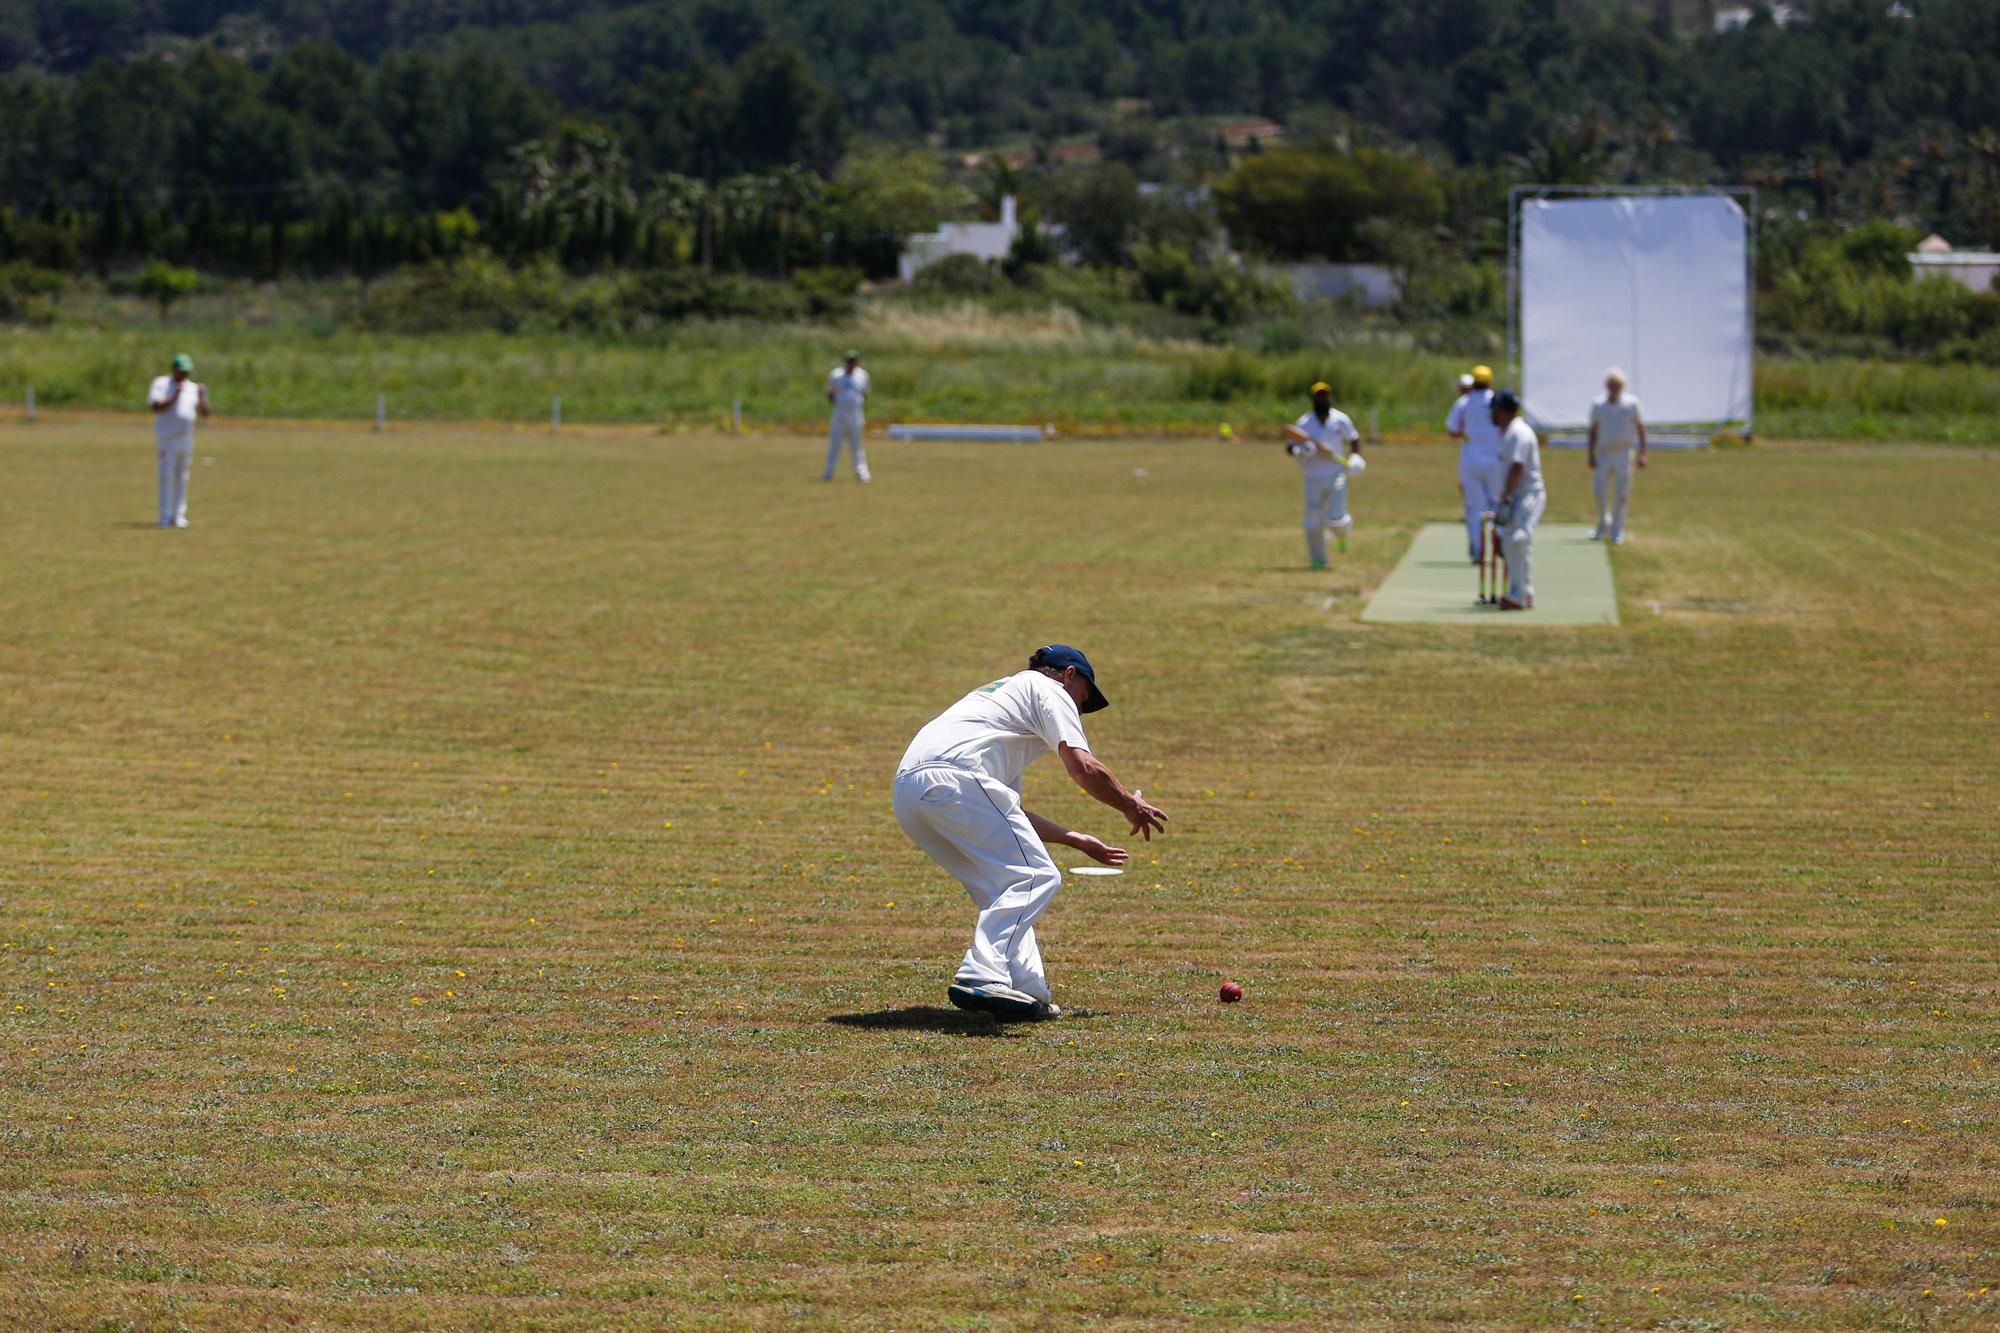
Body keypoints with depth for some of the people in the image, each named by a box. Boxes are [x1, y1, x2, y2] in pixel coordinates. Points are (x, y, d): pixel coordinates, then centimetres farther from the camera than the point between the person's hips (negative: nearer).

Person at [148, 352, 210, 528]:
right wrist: (175, 396, -20)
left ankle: (178, 515, 11)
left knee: (182, 478, 6)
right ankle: (165, 516, -7)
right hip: (167, 439, -5)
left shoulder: (193, 388, 12)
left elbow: (205, 415, 8)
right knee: (167, 476, -9)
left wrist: (202, 397, -8)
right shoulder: (161, 384, 0)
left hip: (186, 439, 5)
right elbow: (155, 407, -14)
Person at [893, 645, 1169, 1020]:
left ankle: (1028, 990, 7)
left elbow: (1007, 815, 38)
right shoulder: (1049, 689, 14)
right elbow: (1083, 768, 0)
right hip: (953, 779, -9)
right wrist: (1132, 806, 16)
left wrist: (1076, 840, 40)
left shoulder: (1000, 693, 39)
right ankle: (982, 976, -26)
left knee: (1002, 886, 17)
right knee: (1035, 876, -9)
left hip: (907, 792, 9)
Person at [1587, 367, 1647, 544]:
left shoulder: (1631, 403, -2)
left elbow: (1640, 428, 3)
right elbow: (1593, 430, 8)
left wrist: (1642, 454, -2)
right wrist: (1591, 455, 3)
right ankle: (1603, 524, 18)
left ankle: (1617, 530, 9)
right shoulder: (1598, 405, 2)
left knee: (1621, 493, -1)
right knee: (1599, 490, -5)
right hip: (1603, 454, 1)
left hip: (1623, 454, -1)